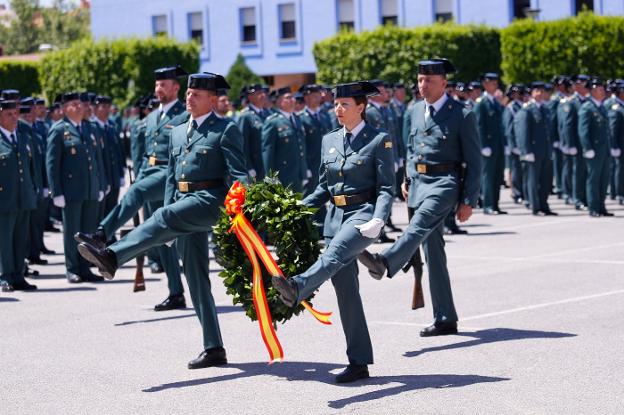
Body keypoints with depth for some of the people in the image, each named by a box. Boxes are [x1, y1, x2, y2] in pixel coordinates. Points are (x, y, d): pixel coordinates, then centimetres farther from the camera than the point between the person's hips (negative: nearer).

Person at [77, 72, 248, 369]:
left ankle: (111, 257, -51)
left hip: (209, 200, -8)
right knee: (196, 278, 4)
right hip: (183, 204, 8)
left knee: (163, 216, -33)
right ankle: (214, 349, 6)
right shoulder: (178, 132, 22)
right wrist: (168, 230, 15)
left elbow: (239, 175, -9)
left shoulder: (226, 130, -1)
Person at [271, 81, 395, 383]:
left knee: (337, 251, -36)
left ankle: (297, 289, -65)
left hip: (363, 213, -6)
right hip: (335, 216, 6)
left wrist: (378, 220, -22)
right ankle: (359, 362, 4)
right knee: (345, 289, 1)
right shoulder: (329, 141, 16)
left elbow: (386, 188, -6)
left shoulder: (379, 141, -1)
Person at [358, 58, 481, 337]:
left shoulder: (462, 115, -5)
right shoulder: (416, 111, 14)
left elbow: (474, 162, -4)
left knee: (422, 220, -36)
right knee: (433, 252, 6)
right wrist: (407, 179, 14)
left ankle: (384, 262, -61)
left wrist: (469, 201, -9)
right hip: (419, 182, 7)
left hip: (446, 182, -7)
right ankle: (445, 320, 9)